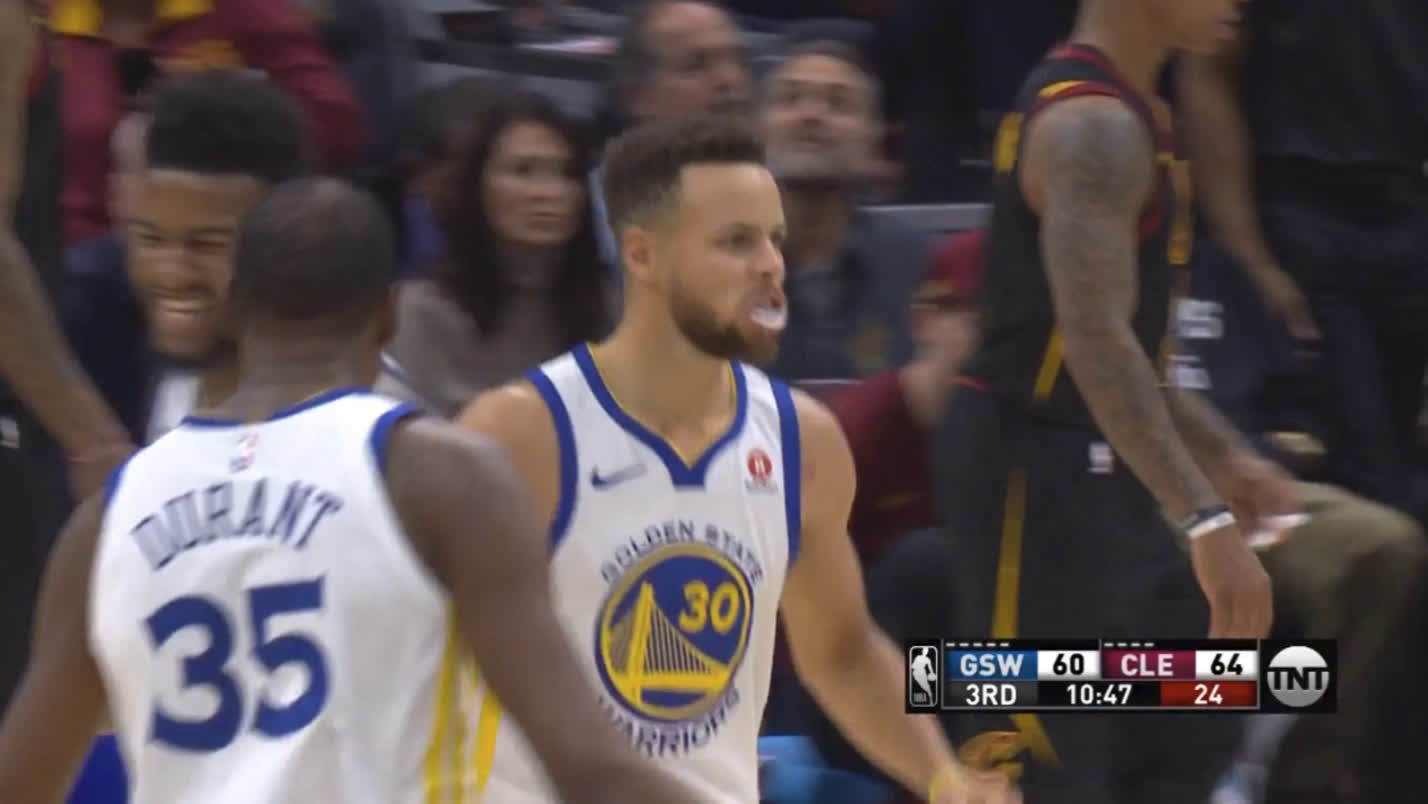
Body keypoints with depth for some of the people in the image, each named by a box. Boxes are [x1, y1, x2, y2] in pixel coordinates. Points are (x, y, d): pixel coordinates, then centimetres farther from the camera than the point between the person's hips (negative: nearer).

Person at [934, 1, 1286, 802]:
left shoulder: (1128, 113, 13)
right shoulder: (1092, 125, -20)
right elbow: (1097, 345, -30)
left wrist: (1224, 455, 22)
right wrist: (1206, 520, -34)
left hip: (1093, 468, 11)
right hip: (1031, 468, -11)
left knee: (1194, 726, 14)